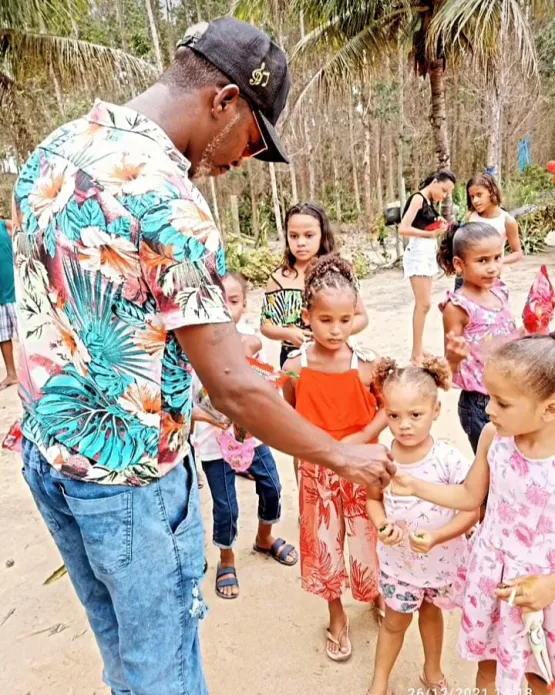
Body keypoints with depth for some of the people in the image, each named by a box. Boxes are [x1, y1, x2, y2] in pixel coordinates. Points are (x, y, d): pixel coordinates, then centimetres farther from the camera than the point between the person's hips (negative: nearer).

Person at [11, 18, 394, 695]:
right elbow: (235, 389, -24)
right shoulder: (168, 199, -25)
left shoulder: (54, 147, 3)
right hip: (128, 473, -8)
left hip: (44, 447, 8)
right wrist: (343, 456, -10)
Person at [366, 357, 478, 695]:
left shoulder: (450, 460, -25)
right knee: (395, 621, 19)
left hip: (440, 559, 0)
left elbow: (472, 510, -18)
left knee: (431, 613, 26)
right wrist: (381, 525, -20)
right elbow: (374, 498, -1)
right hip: (398, 559, 0)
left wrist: (437, 537, -29)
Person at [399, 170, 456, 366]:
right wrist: (431, 233, -23)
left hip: (429, 254, 9)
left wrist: (440, 227, -1)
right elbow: (403, 229, -20)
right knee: (423, 304, -12)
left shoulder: (430, 202, 16)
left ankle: (419, 349, 15)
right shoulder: (418, 198, -9)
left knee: (422, 304, 9)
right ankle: (416, 353, -7)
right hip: (418, 253, -9)